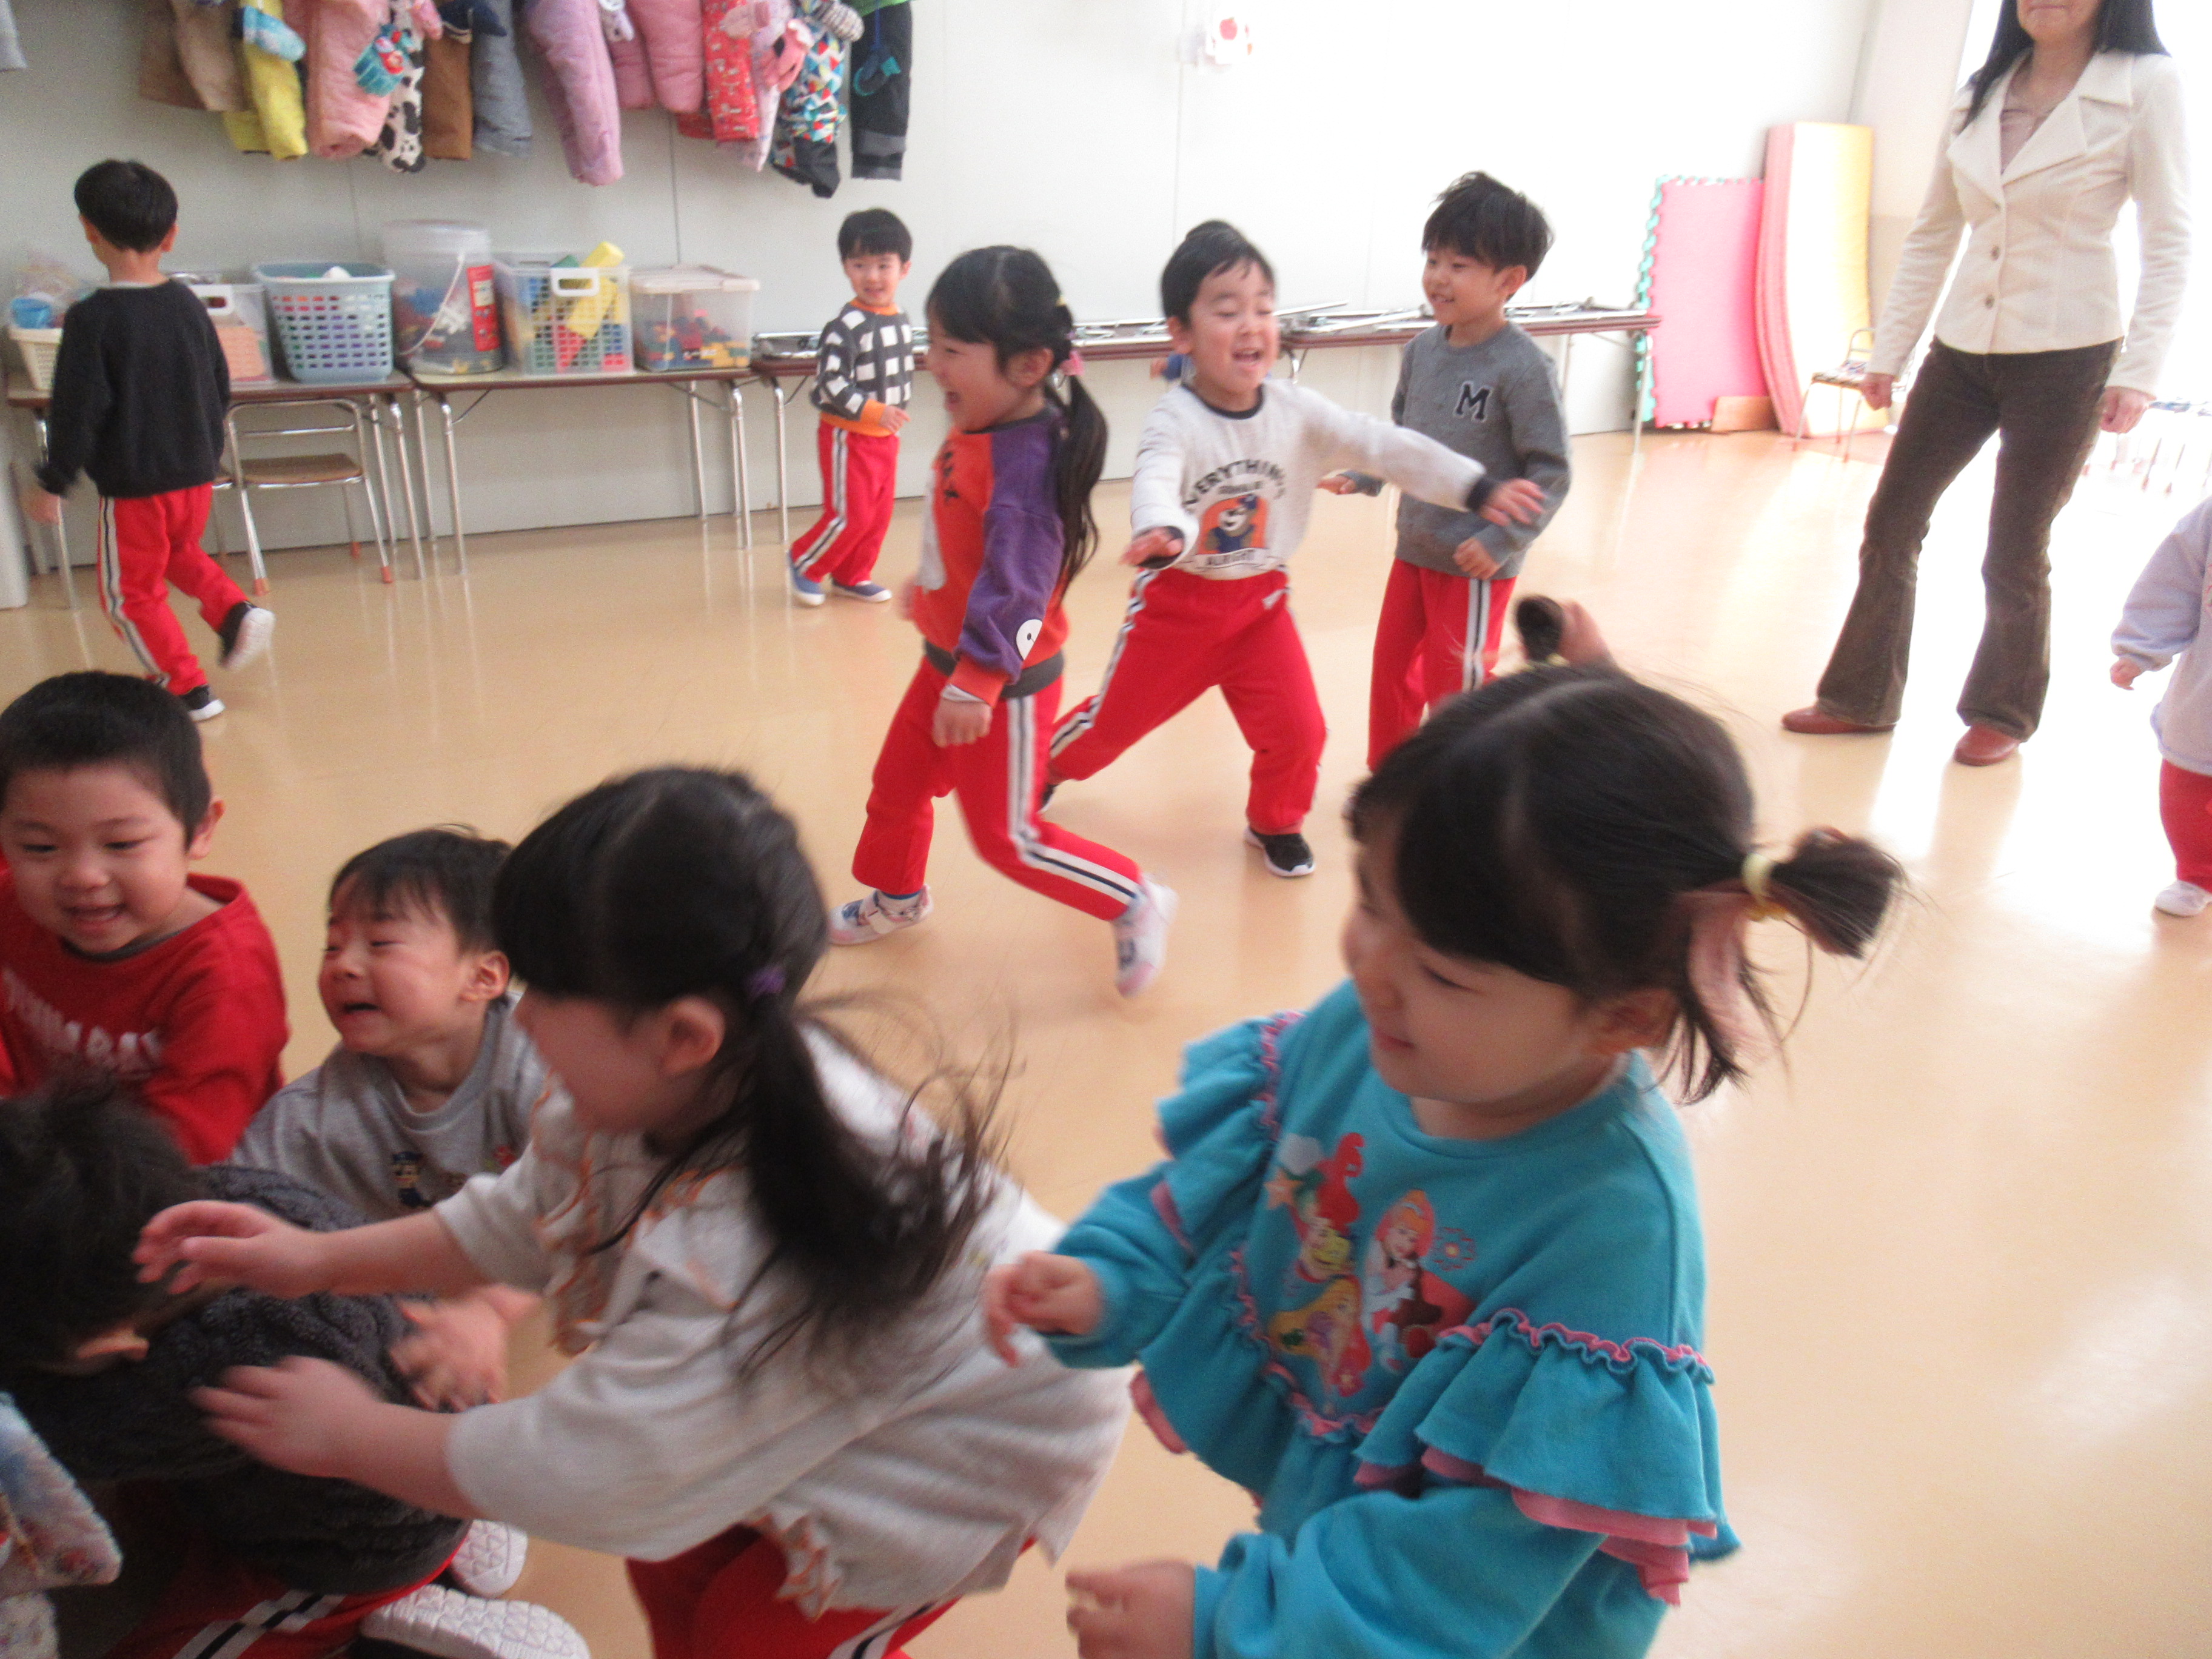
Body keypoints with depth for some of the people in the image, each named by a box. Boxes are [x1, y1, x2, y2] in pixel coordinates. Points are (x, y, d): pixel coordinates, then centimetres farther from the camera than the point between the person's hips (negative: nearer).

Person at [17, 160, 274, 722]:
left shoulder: (91, 319, -15)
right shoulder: (189, 305, 0)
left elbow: (77, 412, -15)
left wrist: (52, 483, -4)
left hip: (133, 486, -6)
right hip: (197, 475, 6)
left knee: (133, 592, 10)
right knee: (180, 553, 30)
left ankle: (188, 689, 10)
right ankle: (237, 612, 8)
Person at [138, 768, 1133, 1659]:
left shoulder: (739, 1259, -43)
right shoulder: (693, 1092, -20)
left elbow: (574, 1471, -32)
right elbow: (518, 1221, 0)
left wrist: (349, 1436, -17)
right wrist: (319, 1260, -3)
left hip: (989, 1430, -7)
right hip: (864, 1385, 7)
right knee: (672, 1558, 10)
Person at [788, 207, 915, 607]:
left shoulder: (902, 322, 6)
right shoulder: (846, 326, -20)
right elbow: (830, 381, -23)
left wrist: (897, 413, 14)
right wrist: (874, 411, -29)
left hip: (886, 436, 8)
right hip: (848, 435, -8)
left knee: (879, 514, 12)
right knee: (849, 516, -4)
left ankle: (851, 577, 28)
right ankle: (805, 563, 18)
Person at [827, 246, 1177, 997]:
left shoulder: (1024, 461, -29)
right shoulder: (979, 429, -1)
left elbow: (1015, 587, -34)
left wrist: (977, 684, -36)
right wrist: (928, 590, 29)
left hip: (1005, 680, -9)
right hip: (948, 655, 9)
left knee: (1005, 836, 2)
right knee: (897, 784, 23)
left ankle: (1135, 903, 16)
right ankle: (897, 896, 48)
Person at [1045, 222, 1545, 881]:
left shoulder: (1296, 411, -11)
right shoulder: (1174, 419, -22)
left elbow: (1382, 446, -17)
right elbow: (1155, 484, -41)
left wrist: (1477, 488, -28)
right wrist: (1163, 533, -66)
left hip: (1261, 601, 3)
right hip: (1177, 600, -3)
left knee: (1296, 728, -1)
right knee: (1114, 719, 11)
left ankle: (1274, 823, 28)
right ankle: (1044, 768, 42)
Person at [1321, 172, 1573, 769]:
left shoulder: (1522, 366, -20)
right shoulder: (1422, 350, 0)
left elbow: (1551, 469, -17)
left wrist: (1502, 541, -21)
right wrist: (1361, 478, 1)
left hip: (1476, 565, -7)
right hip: (1414, 548, 7)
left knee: (1456, 688, 4)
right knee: (1392, 668, 18)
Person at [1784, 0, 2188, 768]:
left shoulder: (2146, 86, -6)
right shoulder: (1982, 92, 7)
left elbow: (2169, 243, -8)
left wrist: (2138, 372, -16)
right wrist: (1888, 352, 8)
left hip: (2066, 358, -5)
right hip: (1962, 351, 5)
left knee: (2015, 554, 3)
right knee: (1891, 522, 6)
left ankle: (2003, 715, 22)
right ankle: (1860, 698, 20)